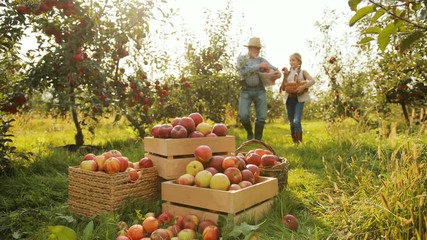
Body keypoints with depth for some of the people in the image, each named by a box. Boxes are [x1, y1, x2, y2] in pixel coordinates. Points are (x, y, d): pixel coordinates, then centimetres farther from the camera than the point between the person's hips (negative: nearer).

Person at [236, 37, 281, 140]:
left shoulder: (262, 60, 9)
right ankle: (250, 133, 15)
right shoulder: (241, 58, 3)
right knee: (243, 116, -15)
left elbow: (275, 70, 6)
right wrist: (259, 66, -19)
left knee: (261, 117, -4)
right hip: (246, 91, -2)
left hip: (260, 91, 2)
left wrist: (278, 74, -19)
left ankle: (257, 140, 12)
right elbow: (243, 72, -16)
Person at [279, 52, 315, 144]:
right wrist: (285, 76, -4)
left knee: (297, 121, -18)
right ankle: (294, 142, 19)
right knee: (291, 123, 8)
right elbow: (283, 88, 5)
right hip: (289, 99, 4)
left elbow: (313, 80, -12)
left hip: (299, 99, -4)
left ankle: (299, 142, -12)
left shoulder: (302, 72, 5)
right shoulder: (287, 73, 13)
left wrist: (303, 86, -27)